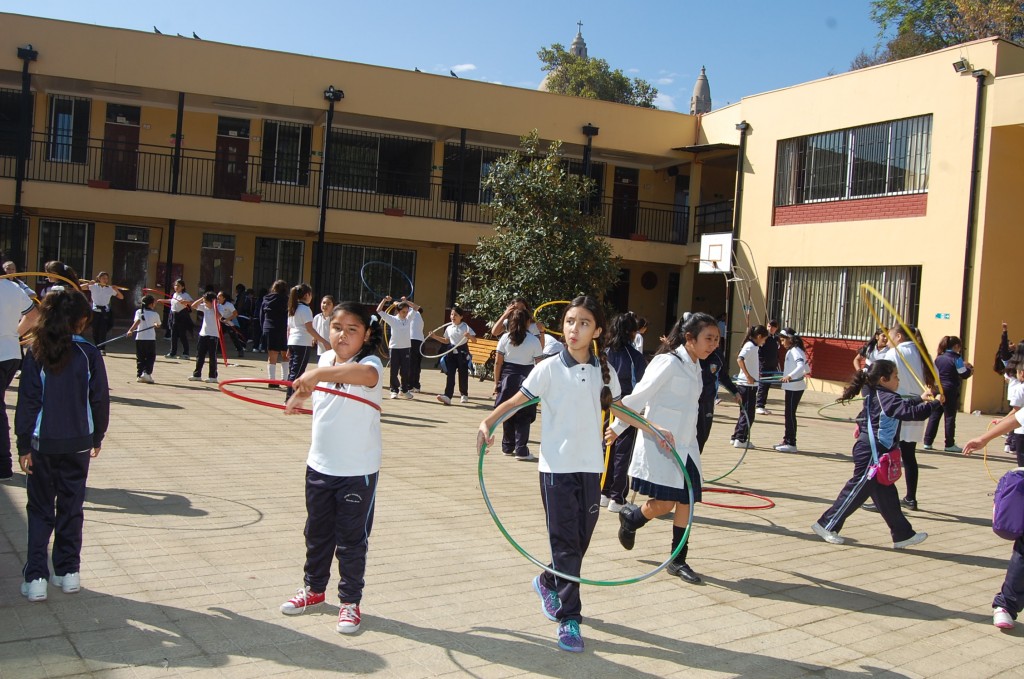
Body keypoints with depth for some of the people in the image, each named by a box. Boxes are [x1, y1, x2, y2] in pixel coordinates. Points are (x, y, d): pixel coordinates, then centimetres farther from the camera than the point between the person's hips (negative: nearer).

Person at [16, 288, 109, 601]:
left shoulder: (37, 354, -7)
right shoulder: (89, 353, -7)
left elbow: (27, 402, -7)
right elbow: (100, 399, -2)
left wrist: (24, 445, -1)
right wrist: (96, 437, 11)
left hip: (42, 443, 0)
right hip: (78, 443, 0)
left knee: (40, 509, 9)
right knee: (72, 508, 13)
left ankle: (35, 578, 5)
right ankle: (69, 572, 19)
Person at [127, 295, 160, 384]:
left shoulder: (139, 312, 1)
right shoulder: (155, 314, 1)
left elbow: (137, 321, -17)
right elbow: (158, 325, 18)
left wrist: (131, 330, -26)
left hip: (139, 338, 2)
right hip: (151, 339, -2)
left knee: (140, 358, 11)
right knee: (151, 357, 6)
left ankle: (139, 375, 11)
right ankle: (147, 372, -12)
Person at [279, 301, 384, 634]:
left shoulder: (369, 363, -19)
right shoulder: (325, 359, 1)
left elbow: (367, 374, -47)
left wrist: (317, 374, -54)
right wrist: (296, 398, 36)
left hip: (357, 471, -6)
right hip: (319, 465, 6)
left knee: (351, 539, 5)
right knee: (317, 533, 20)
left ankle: (350, 601, 20)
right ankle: (314, 588, 38)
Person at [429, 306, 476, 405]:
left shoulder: (465, 327, -5)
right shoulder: (449, 328, 8)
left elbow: (474, 340, -7)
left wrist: (469, 336, -28)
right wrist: (435, 337, 15)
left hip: (462, 352, -3)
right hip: (452, 352, 3)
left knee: (463, 374, 6)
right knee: (450, 374, -8)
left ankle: (464, 395, 25)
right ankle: (447, 396, -16)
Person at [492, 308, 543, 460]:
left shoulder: (505, 338, 0)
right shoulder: (534, 340, -4)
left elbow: (498, 363, -1)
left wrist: (496, 383, 6)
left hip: (507, 378, 2)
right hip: (526, 379, -2)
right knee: (523, 417, 4)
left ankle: (507, 448, 21)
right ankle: (521, 450, 1)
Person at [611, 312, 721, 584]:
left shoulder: (695, 367, 12)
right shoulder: (669, 362, -14)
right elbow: (640, 395, -11)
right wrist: (618, 427, -8)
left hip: (685, 445, 8)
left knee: (686, 500, 4)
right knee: (664, 504, -7)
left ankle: (678, 560, 15)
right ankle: (630, 518, 25)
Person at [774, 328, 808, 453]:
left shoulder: (795, 351, -15)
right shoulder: (791, 351, 15)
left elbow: (801, 366, -32)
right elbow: (806, 368, 26)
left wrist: (790, 376, -47)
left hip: (795, 388, -10)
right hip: (791, 387, 10)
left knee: (790, 414, -7)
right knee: (789, 414, 13)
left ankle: (791, 444, -4)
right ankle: (787, 441, 20)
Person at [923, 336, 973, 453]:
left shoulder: (938, 358, 9)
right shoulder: (956, 358, -8)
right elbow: (963, 374, -9)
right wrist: (970, 370, 12)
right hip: (951, 391, -5)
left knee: (934, 416, 7)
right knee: (950, 417, 1)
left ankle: (927, 442, 6)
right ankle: (950, 444, 4)